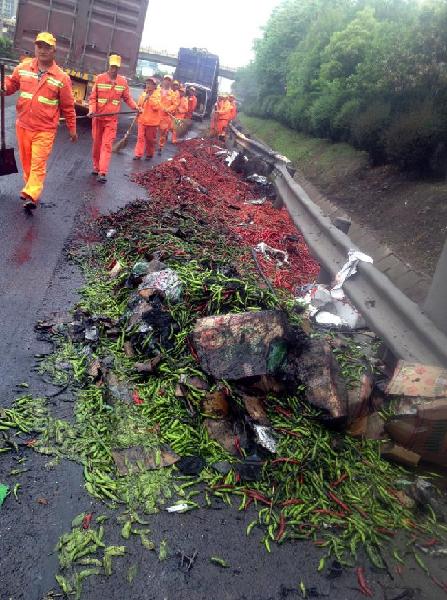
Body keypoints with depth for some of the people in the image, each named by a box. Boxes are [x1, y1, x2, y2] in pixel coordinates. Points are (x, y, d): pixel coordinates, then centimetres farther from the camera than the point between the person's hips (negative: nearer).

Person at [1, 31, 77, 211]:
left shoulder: (61, 77, -5)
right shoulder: (23, 68, 4)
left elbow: (68, 106, 1)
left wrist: (72, 129, 5)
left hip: (45, 130, -4)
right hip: (22, 126, 4)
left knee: (38, 164, -10)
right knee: (26, 161, 16)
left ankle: (32, 195, -13)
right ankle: (30, 186, 34)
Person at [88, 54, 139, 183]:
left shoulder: (123, 81, 0)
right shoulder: (100, 78, -3)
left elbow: (127, 97, 10)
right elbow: (93, 97, -2)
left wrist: (135, 107, -6)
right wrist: (91, 110, -17)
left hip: (112, 119, -1)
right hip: (98, 117, 1)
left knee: (107, 145, -7)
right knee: (97, 143, 11)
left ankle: (102, 173, -10)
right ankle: (96, 167, 28)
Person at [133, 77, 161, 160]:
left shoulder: (157, 94, -5)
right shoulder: (144, 93, 10)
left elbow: (156, 106, -19)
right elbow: (139, 105, 20)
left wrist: (150, 98, -19)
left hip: (152, 121, -4)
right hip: (142, 120, 4)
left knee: (150, 139, 6)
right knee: (140, 137, 1)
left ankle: (149, 154, 20)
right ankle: (138, 154, 2)